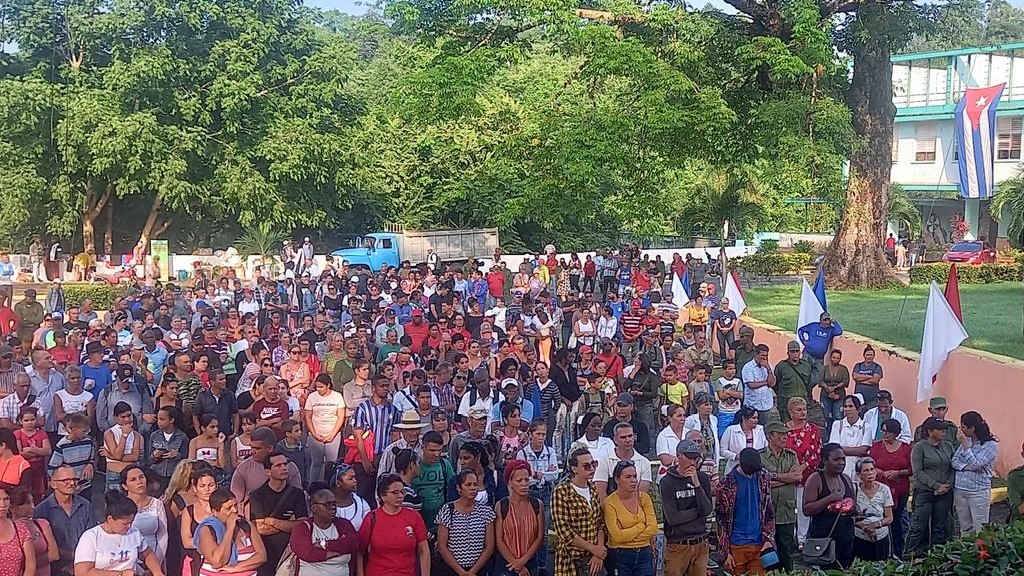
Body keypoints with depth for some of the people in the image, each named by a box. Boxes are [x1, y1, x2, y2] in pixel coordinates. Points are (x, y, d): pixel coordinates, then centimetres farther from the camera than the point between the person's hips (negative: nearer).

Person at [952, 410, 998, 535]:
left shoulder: (991, 444, -9)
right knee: (965, 529, 11)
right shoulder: (966, 440, 7)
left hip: (979, 492, -5)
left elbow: (975, 465, -18)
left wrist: (965, 444, -16)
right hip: (959, 489, 5)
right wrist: (968, 467, -15)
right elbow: (954, 462, 3)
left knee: (980, 530, -4)